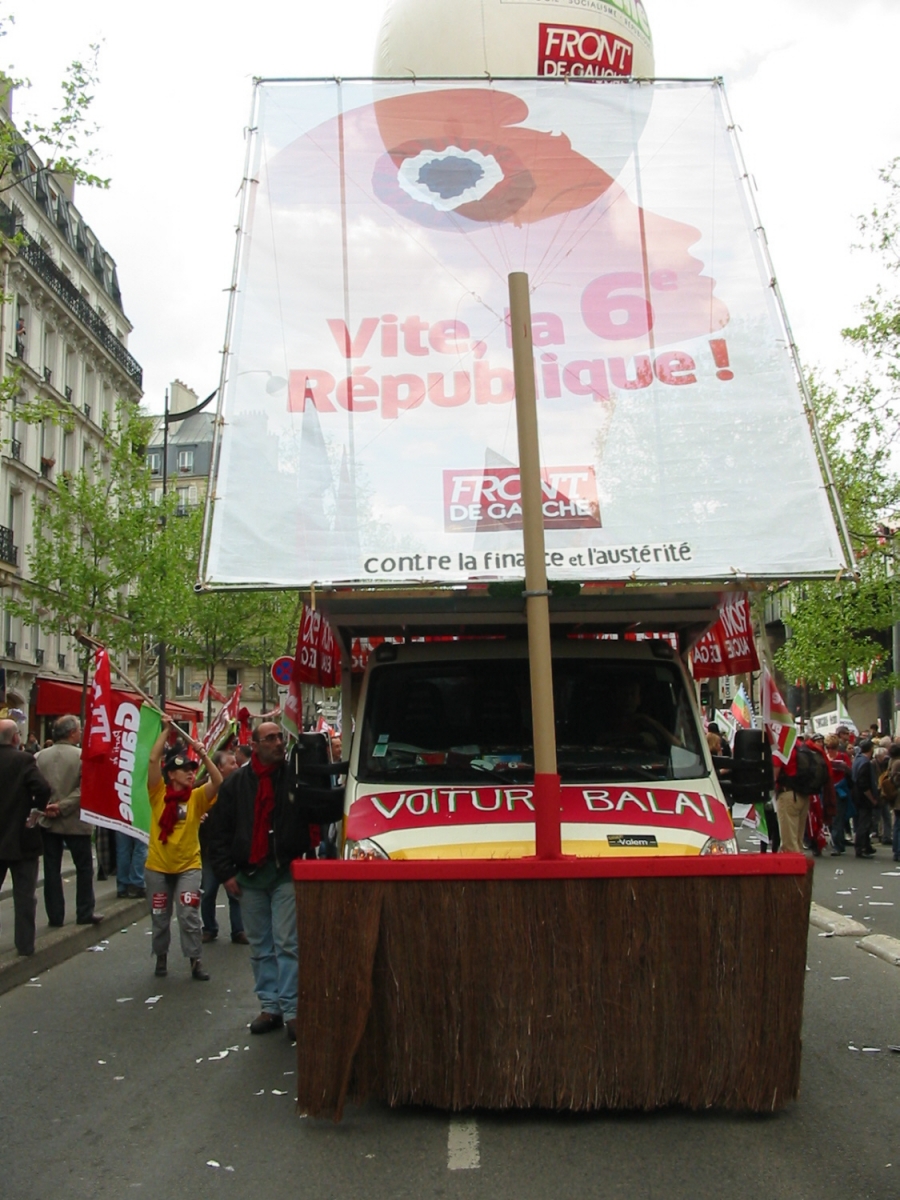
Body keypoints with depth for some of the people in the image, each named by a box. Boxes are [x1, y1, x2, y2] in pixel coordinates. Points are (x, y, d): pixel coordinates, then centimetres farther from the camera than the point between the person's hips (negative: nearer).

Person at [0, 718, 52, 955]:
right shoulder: (24, 760, -14)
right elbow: (43, 788, -27)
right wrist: (37, 811, -11)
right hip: (21, 838, -4)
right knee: (24, 895, 5)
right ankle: (25, 944, 10)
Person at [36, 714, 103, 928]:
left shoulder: (40, 756, -1)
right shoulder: (82, 756, -12)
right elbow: (84, 789, -19)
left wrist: (45, 806, -1)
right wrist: (62, 807, -15)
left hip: (48, 822, 3)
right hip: (75, 822, -3)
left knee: (51, 869, 11)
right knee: (84, 868, 10)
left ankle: (55, 915, 15)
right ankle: (84, 913, 15)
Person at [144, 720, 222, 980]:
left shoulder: (197, 797, -2)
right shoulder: (159, 794, -5)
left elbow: (218, 782, -18)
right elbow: (153, 760, -14)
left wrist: (204, 755, -22)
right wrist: (165, 730, -12)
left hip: (188, 866, 0)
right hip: (158, 866, 0)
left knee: (189, 915, -4)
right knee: (160, 917, 12)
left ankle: (195, 961, 5)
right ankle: (161, 956, 31)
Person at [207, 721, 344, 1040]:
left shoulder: (296, 779, -1)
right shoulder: (235, 784, 4)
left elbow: (326, 807, -8)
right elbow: (219, 831, 6)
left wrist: (350, 794, -27)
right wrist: (226, 872, -1)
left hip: (286, 873, -2)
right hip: (249, 876, 3)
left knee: (287, 943, -4)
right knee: (260, 947, 11)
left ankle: (291, 1010, 2)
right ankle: (270, 1007, 21)